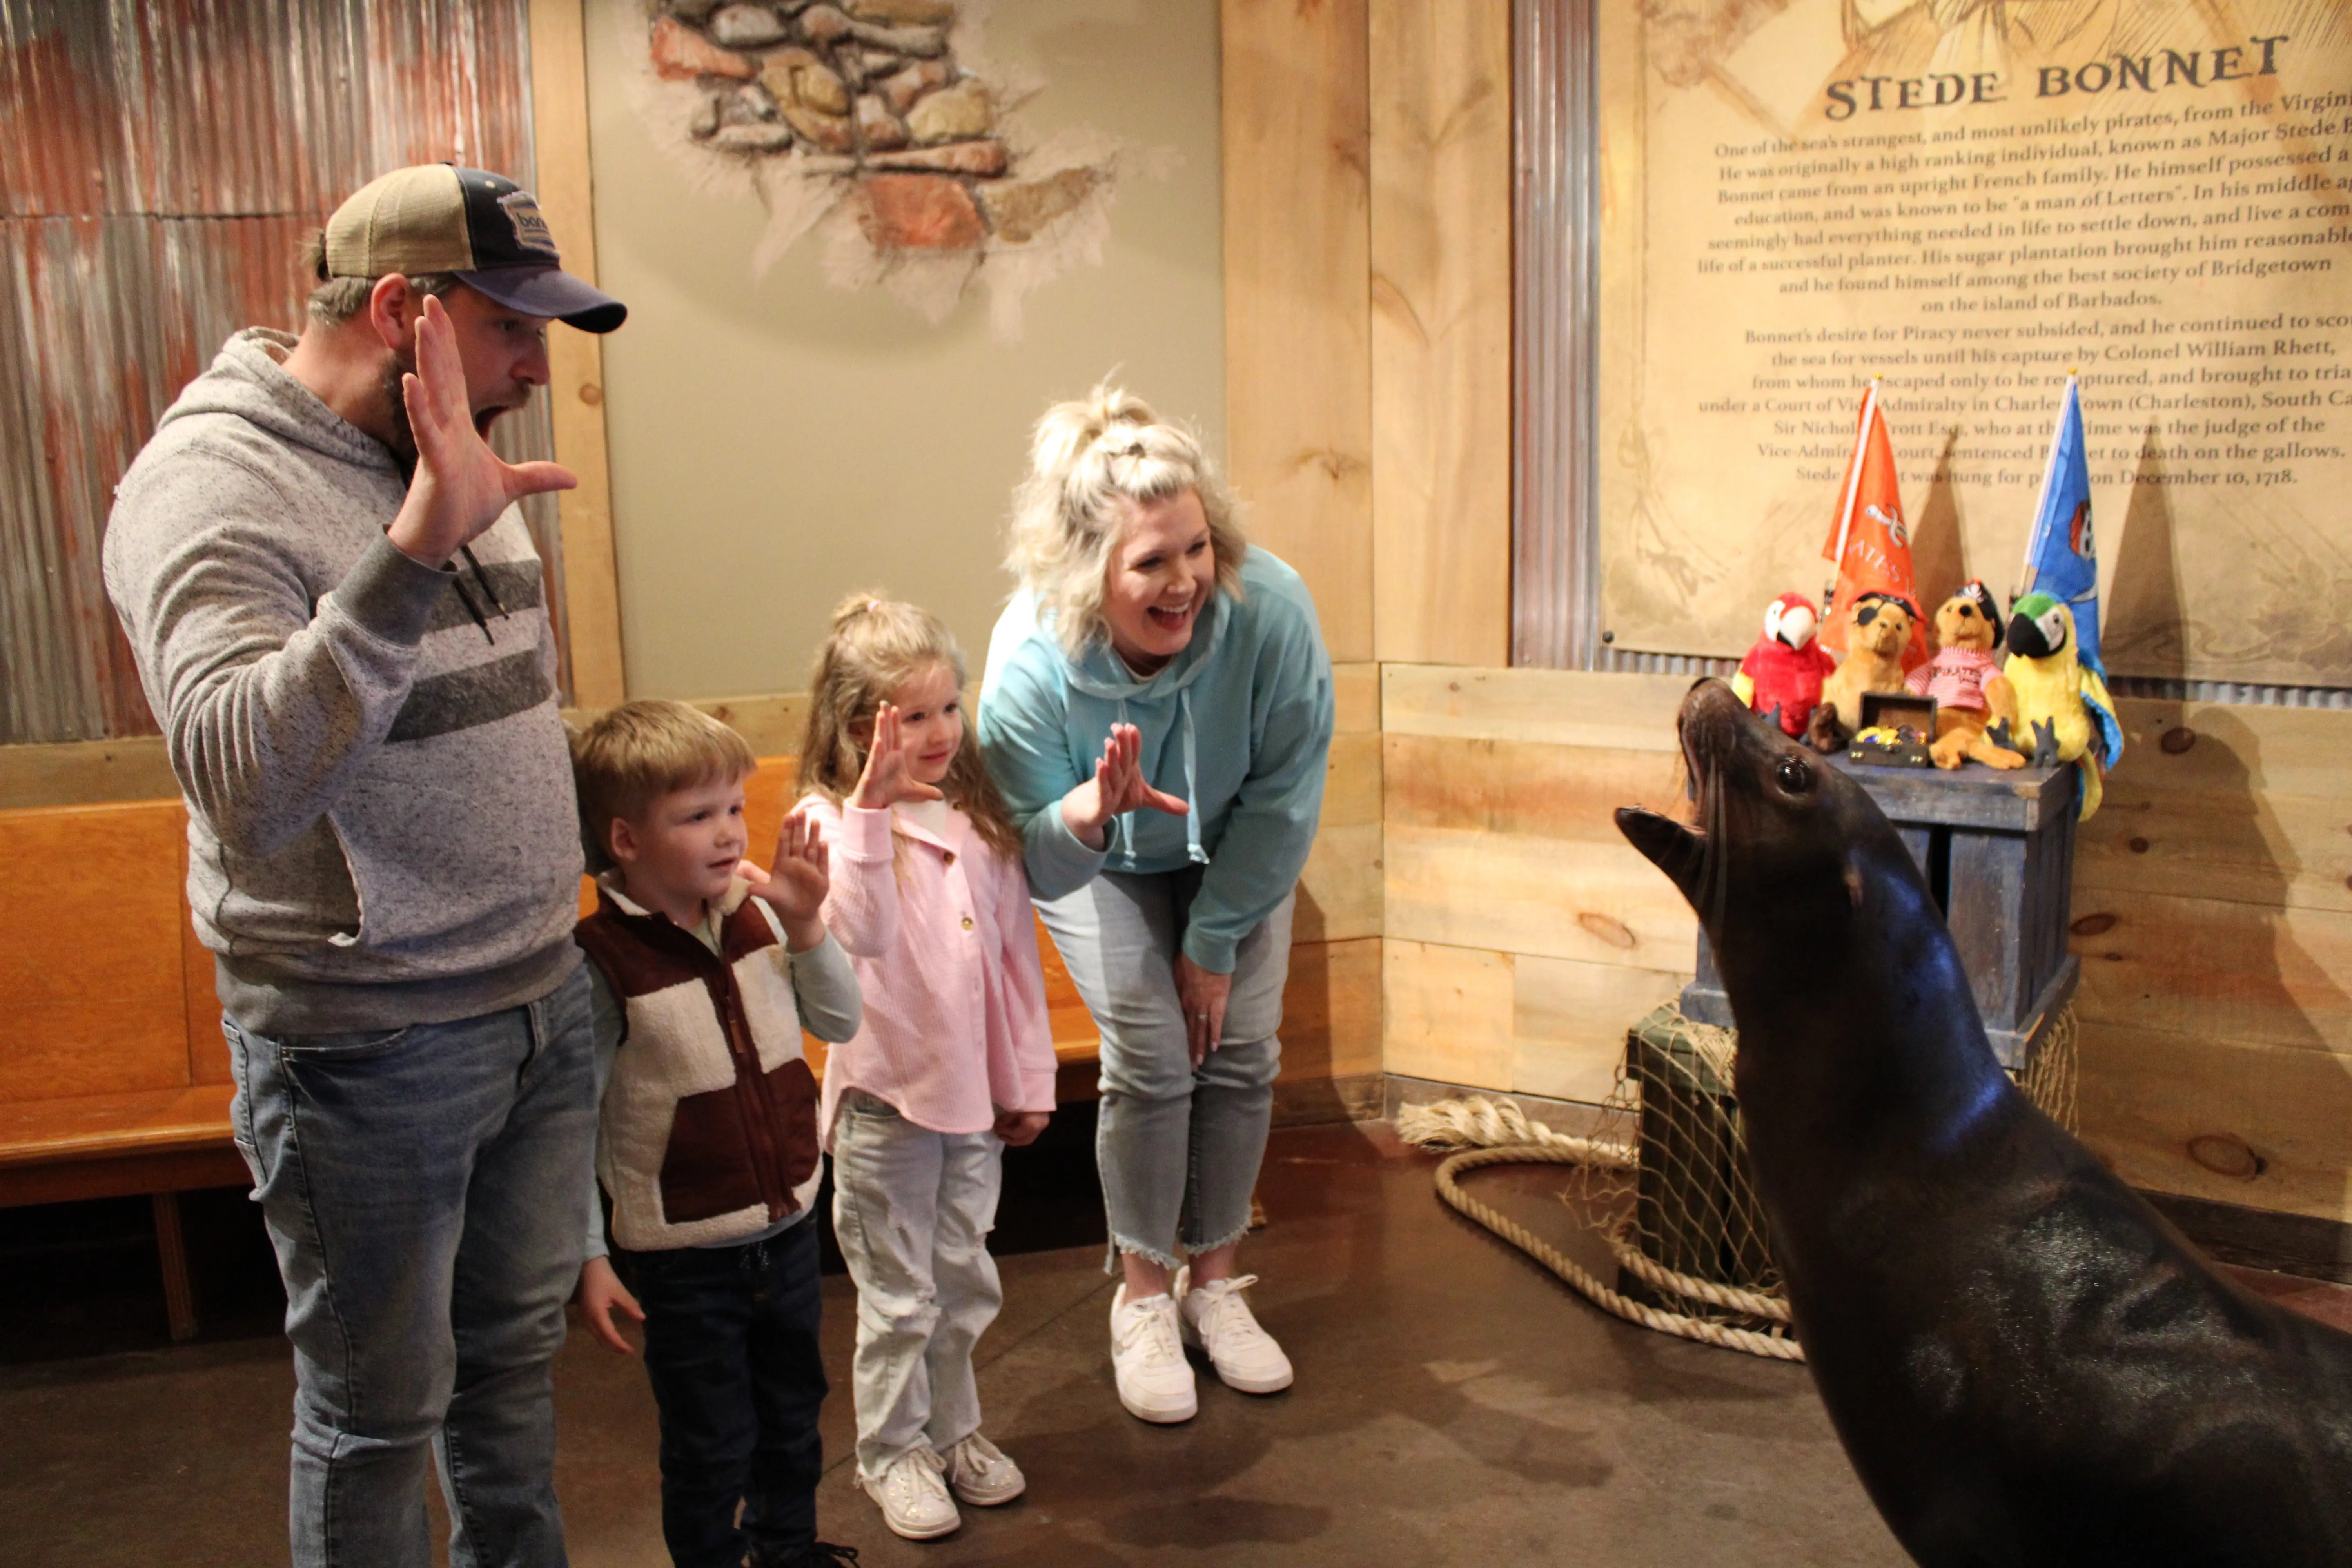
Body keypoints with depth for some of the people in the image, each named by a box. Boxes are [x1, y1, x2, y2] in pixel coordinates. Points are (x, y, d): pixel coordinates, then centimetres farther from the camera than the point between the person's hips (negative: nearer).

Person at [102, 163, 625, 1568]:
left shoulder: (451, 459, 7)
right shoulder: (212, 487, -18)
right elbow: (248, 787, -34)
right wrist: (417, 545, -39)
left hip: (546, 1000, 7)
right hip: (370, 1045, -7)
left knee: (517, 1345, 21)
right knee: (382, 1407, 10)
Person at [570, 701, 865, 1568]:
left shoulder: (755, 916, -5)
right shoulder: (600, 963, -19)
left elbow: (841, 1022, 2)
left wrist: (805, 926, -13)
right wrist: (589, 1258, -12)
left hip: (788, 1228, 6)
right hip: (683, 1258, -5)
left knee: (793, 1417, 24)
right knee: (710, 1449, 10)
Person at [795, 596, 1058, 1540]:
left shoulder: (978, 817, 2)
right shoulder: (833, 821, -13)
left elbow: (1015, 950, 7)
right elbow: (862, 933, -31)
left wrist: (1029, 1076, 8)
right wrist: (872, 808, -38)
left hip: (976, 1093, 5)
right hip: (886, 1097, -5)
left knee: (966, 1282, 18)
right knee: (898, 1294, 8)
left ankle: (953, 1429, 37)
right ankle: (890, 1450, 27)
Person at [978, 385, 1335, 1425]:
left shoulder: (1270, 612, -35)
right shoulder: (1031, 659, -36)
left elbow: (1282, 799, -20)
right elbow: (1032, 857, -26)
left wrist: (1214, 942, -14)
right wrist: (1094, 810, -49)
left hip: (1234, 858, 2)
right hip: (1100, 859, -1)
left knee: (1240, 1048, -4)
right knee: (1151, 1052, -12)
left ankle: (1212, 1278, 18)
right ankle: (1143, 1297, 9)